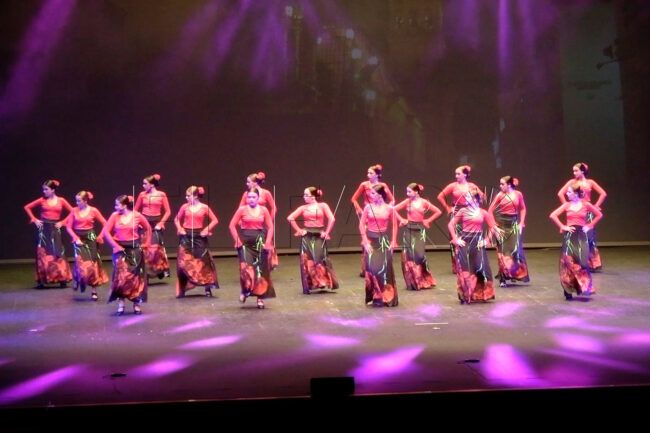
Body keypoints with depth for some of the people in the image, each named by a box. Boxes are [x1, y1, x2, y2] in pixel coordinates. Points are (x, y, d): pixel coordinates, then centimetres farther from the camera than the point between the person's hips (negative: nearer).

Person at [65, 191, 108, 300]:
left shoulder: (93, 211, -3)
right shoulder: (74, 211, -1)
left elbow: (105, 224, 1)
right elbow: (69, 227, -1)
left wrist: (101, 236, -4)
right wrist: (76, 238, -12)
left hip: (90, 238, 0)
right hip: (78, 239, 0)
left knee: (92, 263, 2)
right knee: (81, 262, -12)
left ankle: (94, 291, 9)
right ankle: (77, 279, 22)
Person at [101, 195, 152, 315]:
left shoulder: (137, 216, -4)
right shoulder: (115, 216, -4)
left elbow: (148, 229, 10)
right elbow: (106, 232, -6)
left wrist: (146, 243, 7)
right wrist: (115, 246, -11)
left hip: (134, 249, 0)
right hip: (120, 249, 0)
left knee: (136, 276, 4)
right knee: (120, 276, -8)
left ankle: (137, 305, 14)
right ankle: (120, 305, -3)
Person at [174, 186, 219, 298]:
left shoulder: (204, 207, -2)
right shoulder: (185, 207, 3)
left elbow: (215, 220, 2)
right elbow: (177, 219, 13)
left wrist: (207, 230, -7)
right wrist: (180, 229, -2)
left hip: (199, 237, -1)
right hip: (186, 237, 1)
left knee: (203, 262, 2)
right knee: (183, 263, -4)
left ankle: (208, 289, 13)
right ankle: (181, 290, 5)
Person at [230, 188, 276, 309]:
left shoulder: (264, 210, 3)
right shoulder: (242, 209, 0)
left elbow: (270, 227, 5)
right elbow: (232, 225, 1)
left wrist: (268, 242, -5)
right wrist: (237, 240, -8)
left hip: (260, 242, 1)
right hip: (245, 242, -1)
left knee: (261, 270, 3)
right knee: (246, 268, -15)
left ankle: (260, 297, 12)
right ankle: (245, 291, 8)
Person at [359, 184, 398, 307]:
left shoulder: (389, 208, -2)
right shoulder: (368, 207, -1)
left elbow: (394, 226, 5)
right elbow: (361, 225, -1)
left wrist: (393, 242, -2)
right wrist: (365, 242, -8)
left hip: (384, 240, 0)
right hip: (371, 240, 0)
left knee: (385, 268, 1)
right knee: (372, 268, -5)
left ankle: (386, 297, 13)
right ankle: (376, 296, 7)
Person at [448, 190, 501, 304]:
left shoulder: (483, 212, 2)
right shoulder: (463, 211, 2)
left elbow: (492, 228, 7)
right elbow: (451, 224, 3)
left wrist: (486, 240, -2)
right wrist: (455, 239, -5)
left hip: (478, 242, 0)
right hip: (464, 242, 0)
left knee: (481, 268, -2)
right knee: (465, 269, 0)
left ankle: (481, 294, 13)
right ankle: (466, 296, 9)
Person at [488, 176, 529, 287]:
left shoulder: (518, 194, -1)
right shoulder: (500, 195, -4)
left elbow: (523, 209, 9)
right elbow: (490, 210, -3)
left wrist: (521, 223, 1)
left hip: (514, 224, 1)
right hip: (502, 224, -1)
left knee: (515, 250, -5)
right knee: (502, 251, 2)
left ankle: (514, 274, 13)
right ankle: (503, 278, 9)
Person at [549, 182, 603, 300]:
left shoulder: (585, 204, 1)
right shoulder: (566, 205, 3)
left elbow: (599, 215, 8)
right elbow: (552, 215, 0)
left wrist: (589, 226, 2)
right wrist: (562, 226, -4)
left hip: (581, 235, -1)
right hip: (569, 236, 1)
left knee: (581, 263, -2)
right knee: (568, 262, -1)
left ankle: (583, 288, 10)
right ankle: (568, 290, 5)